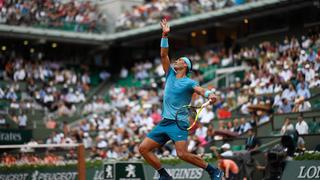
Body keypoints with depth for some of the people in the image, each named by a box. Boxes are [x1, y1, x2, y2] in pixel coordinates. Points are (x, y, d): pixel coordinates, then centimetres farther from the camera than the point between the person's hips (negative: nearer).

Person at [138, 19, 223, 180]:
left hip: (178, 123, -7)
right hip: (164, 123, 7)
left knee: (182, 154, -23)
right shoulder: (170, 74, 14)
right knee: (143, 148, -1)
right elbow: (164, 55, 10)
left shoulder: (189, 82, -4)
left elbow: (200, 90, -23)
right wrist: (165, 35, 1)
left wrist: (209, 95, -46)